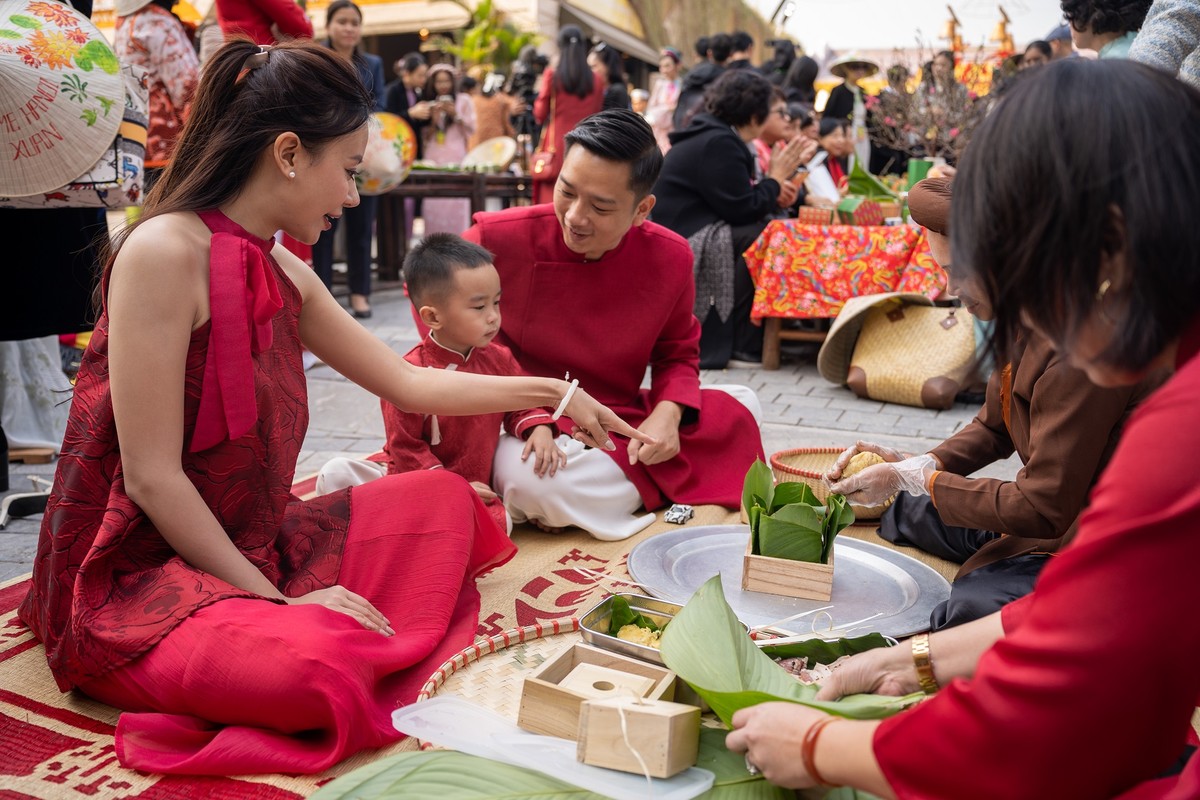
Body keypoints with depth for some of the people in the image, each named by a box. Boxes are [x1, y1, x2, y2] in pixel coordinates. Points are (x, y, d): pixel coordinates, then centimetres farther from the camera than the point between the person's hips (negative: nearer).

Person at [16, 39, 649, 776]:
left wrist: (554, 393, 18)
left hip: (248, 546, 9)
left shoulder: (284, 274, 7)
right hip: (134, 580, -9)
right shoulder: (166, 251, -19)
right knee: (315, 664, -35)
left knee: (441, 498, 12)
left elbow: (408, 383, 15)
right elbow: (153, 478, -20)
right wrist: (277, 600, -17)